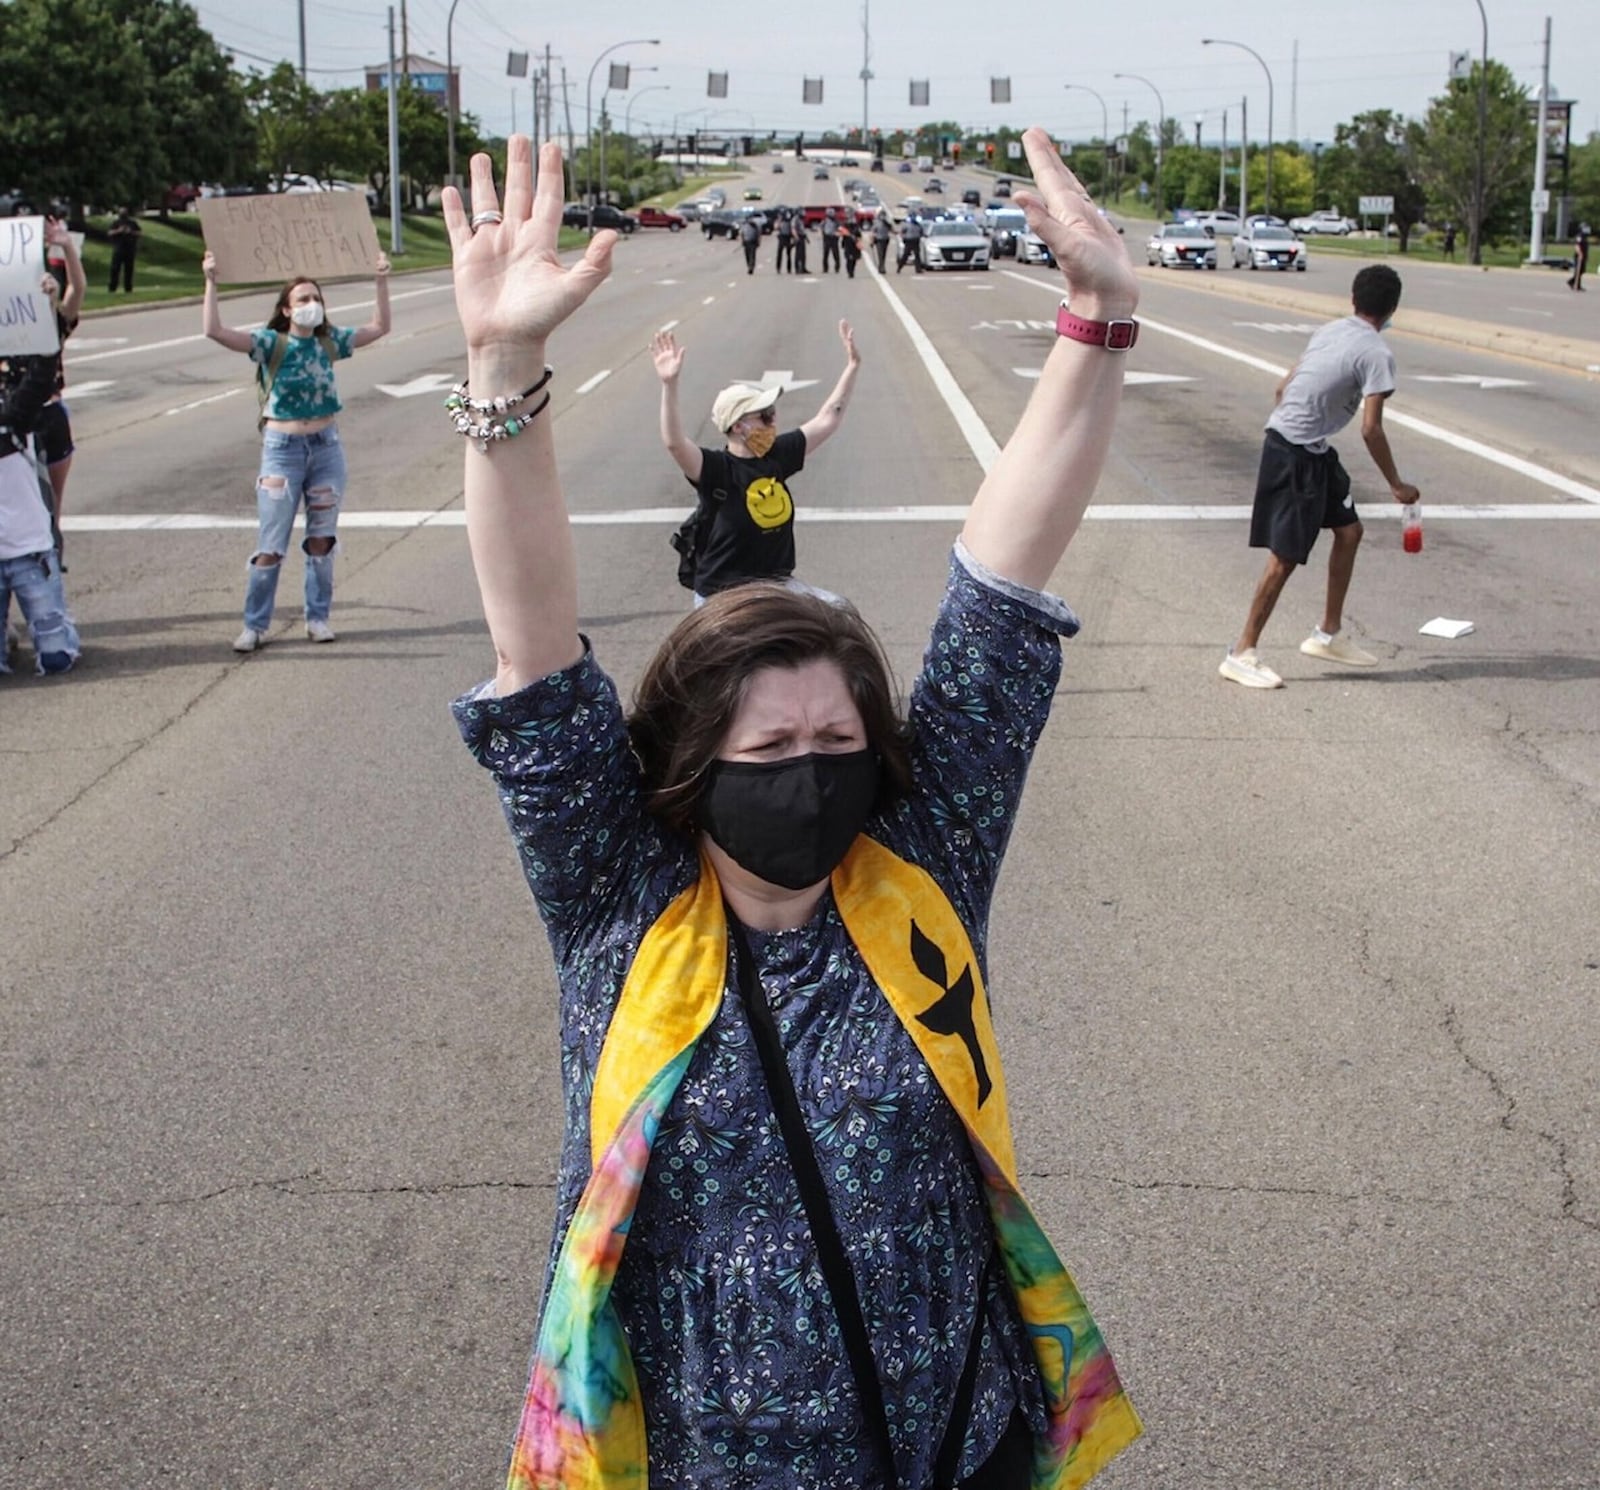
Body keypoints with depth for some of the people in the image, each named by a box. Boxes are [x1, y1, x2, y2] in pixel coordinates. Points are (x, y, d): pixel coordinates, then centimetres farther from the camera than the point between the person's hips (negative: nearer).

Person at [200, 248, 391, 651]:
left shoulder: (329, 342, 5)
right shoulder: (272, 344, -7)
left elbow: (379, 328, 12)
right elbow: (215, 331, -18)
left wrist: (382, 282, 5)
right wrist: (211, 282, -23)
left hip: (326, 447, 3)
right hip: (282, 448, -3)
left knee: (322, 540, 9)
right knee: (271, 545, -1)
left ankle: (317, 617, 21)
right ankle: (255, 625, 8)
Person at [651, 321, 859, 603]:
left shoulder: (778, 455, 2)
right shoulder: (716, 469, -17)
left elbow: (827, 421, 10)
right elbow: (674, 443, -35)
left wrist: (852, 367, 8)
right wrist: (669, 385, -46)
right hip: (723, 598, -6)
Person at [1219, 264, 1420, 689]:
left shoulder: (1330, 332, 10)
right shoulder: (1377, 354, -14)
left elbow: (1283, 388, 13)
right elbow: (1370, 429, -17)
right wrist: (1397, 485, -7)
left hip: (1313, 451, 9)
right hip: (1296, 452, -9)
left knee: (1348, 530, 17)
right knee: (1286, 557, -5)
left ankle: (1329, 634, 26)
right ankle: (1242, 654, 2)